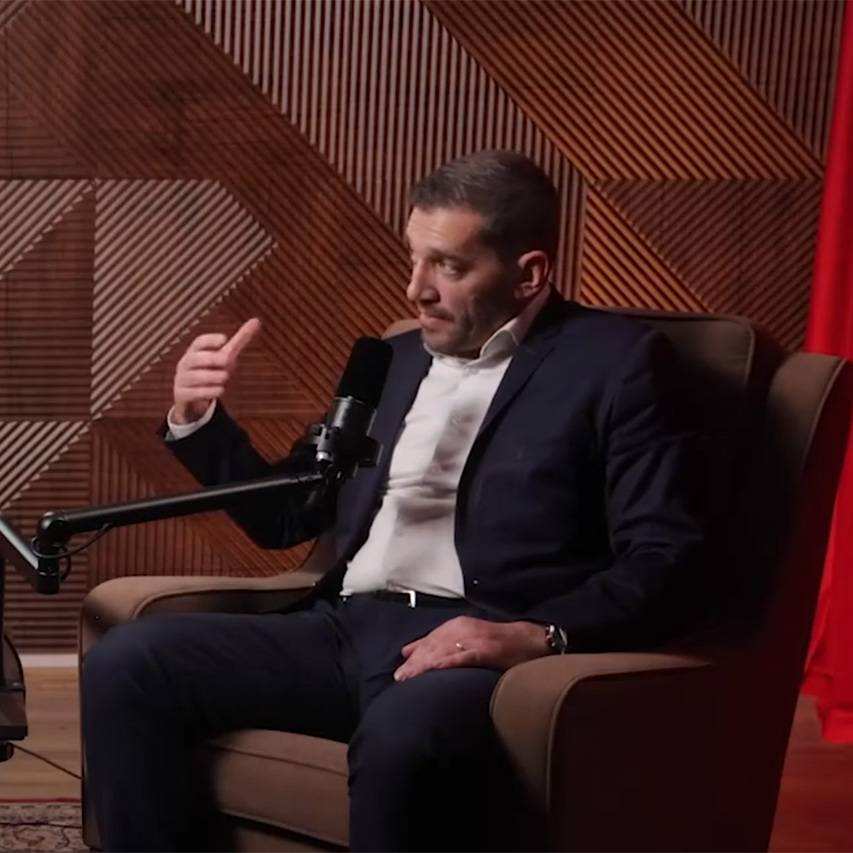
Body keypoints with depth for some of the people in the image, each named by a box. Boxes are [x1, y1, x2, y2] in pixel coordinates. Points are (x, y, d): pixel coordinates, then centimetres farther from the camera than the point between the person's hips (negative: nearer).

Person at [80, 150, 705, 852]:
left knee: (401, 736, -40)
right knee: (127, 663, -16)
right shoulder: (394, 359, 23)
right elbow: (284, 517, 29)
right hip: (348, 628, 6)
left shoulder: (615, 360, 4)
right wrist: (198, 420, 11)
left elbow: (663, 558, -6)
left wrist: (536, 637, -23)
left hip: (482, 645, -6)